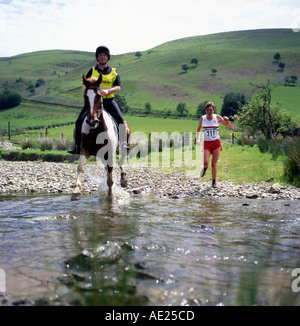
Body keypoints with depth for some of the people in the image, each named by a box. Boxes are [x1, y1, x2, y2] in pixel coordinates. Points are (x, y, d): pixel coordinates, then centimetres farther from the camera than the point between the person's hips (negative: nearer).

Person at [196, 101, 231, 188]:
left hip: (216, 143, 0)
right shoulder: (202, 118, 1)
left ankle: (214, 181, 17)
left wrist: (227, 120, -16)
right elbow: (199, 129, 16)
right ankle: (205, 167, 19)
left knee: (214, 164, -1)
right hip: (206, 143, 0)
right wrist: (197, 139, 2)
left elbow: (229, 126, 6)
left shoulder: (217, 117, -1)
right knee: (206, 162, -18)